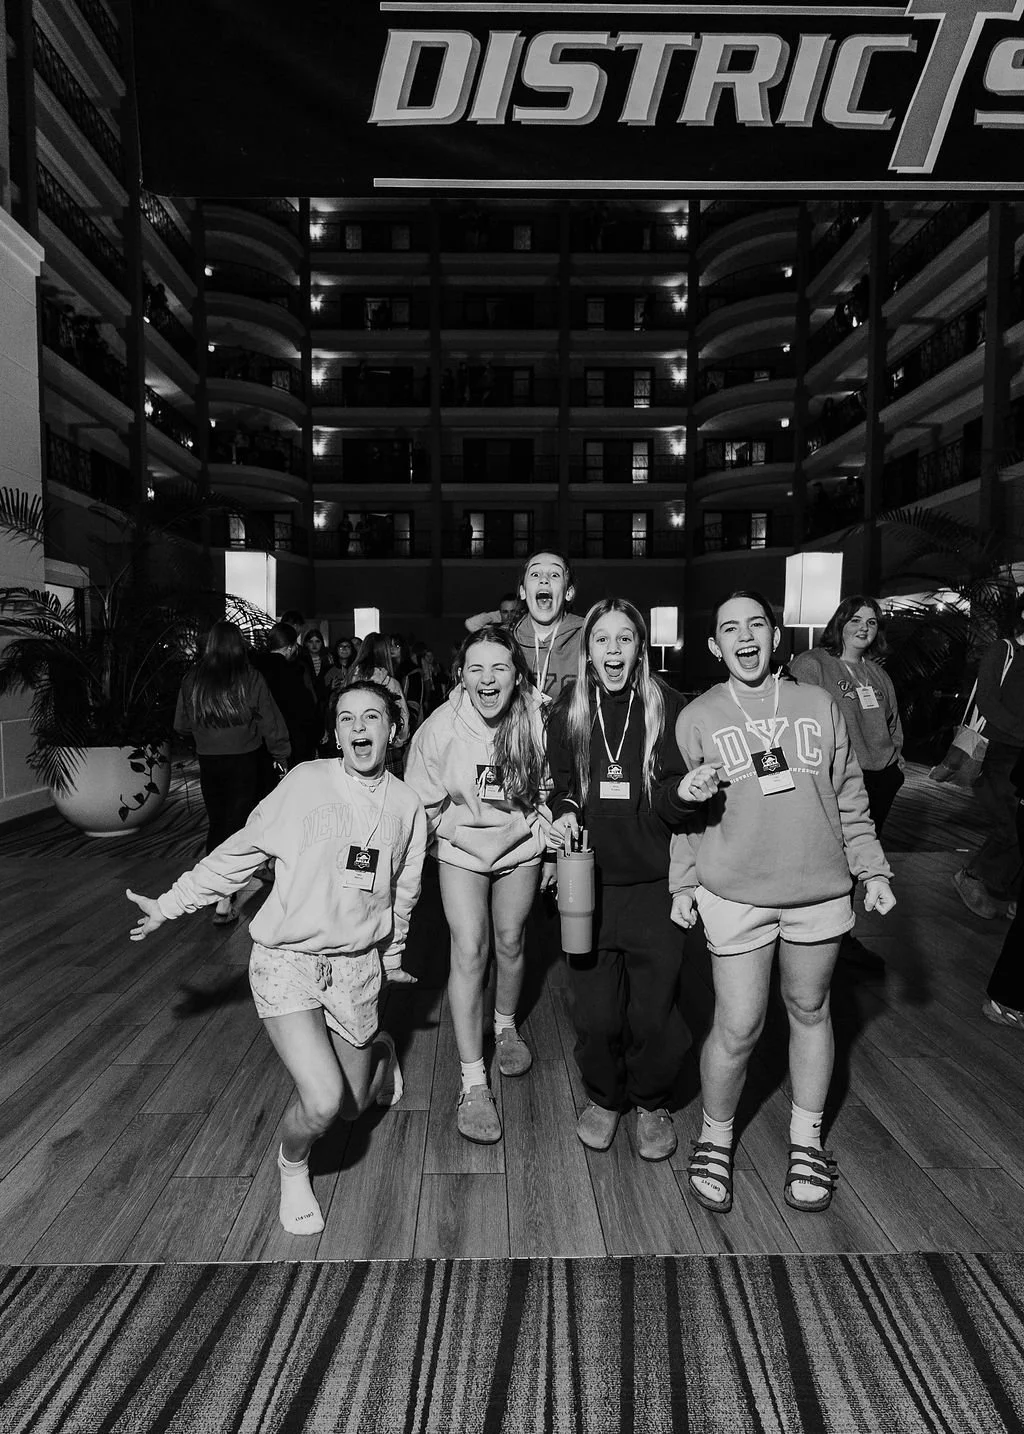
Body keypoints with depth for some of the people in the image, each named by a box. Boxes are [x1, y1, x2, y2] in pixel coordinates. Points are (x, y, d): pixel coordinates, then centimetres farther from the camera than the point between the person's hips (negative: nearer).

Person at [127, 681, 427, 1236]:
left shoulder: (406, 805, 1)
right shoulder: (306, 782, -10)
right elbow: (241, 852, -1)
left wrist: (392, 953, 25)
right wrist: (170, 904, 0)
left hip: (357, 963, 3)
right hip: (286, 958, -3)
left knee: (353, 1105, 12)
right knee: (322, 1101, -16)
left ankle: (378, 1048, 48)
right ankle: (292, 1169, 20)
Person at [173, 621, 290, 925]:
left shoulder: (192, 680, -2)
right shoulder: (250, 679, -11)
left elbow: (181, 726, 8)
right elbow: (271, 723, -5)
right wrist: (281, 753, 9)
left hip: (208, 761, 3)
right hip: (244, 761, -3)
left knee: (217, 823, 18)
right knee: (238, 825, 0)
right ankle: (224, 901, -4)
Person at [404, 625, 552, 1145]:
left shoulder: (537, 721, -22)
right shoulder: (441, 726, -23)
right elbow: (424, 801, -7)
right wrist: (431, 848, 1)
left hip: (520, 847, 1)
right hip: (461, 850, -1)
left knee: (510, 942, 15)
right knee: (469, 953, -7)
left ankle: (505, 1026, 46)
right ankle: (473, 1082, 4)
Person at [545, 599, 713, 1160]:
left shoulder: (666, 707, -4)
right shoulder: (567, 712, 3)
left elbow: (672, 802, -2)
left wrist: (684, 792, -23)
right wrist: (563, 816, -7)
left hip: (652, 883, -1)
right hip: (589, 884, 2)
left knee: (654, 1012, 6)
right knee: (596, 1013, 8)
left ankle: (652, 1103, 33)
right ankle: (603, 1098, 35)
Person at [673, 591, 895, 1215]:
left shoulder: (818, 704, 4)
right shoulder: (697, 718, 0)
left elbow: (850, 798, 9)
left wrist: (873, 869, 7)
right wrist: (685, 884, -1)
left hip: (821, 890, 2)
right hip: (735, 895, -2)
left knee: (810, 1011, 15)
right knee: (738, 1029, 0)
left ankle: (807, 1141, 35)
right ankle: (715, 1140, 25)